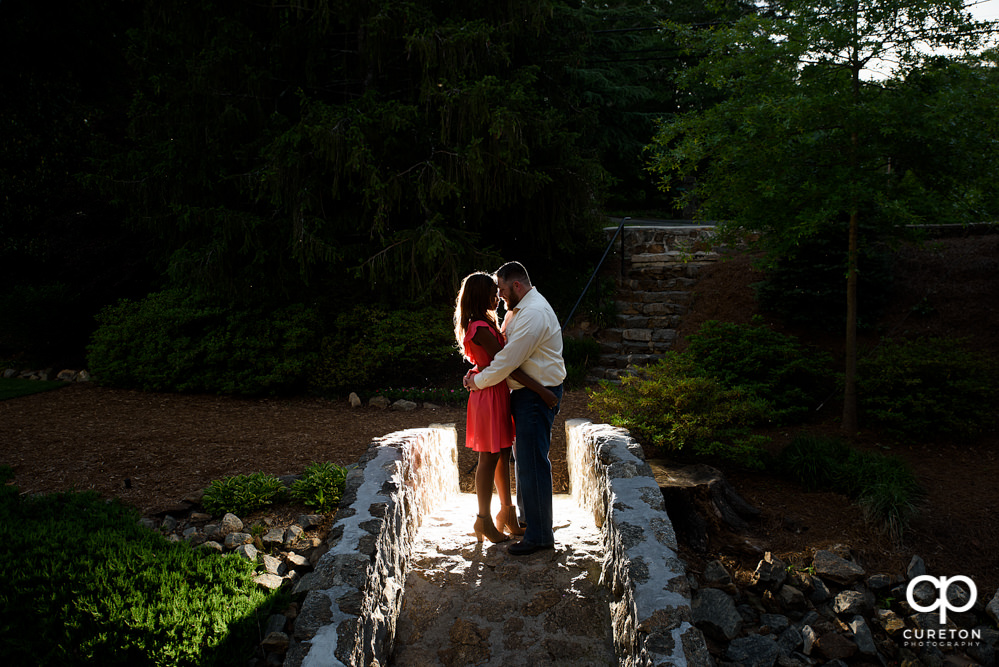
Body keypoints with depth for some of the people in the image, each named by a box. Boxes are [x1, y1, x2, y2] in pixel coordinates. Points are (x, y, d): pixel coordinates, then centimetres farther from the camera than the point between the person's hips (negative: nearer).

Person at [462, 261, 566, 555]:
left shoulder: (534, 314, -21)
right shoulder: (518, 309, 14)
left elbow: (508, 360, -22)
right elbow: (503, 349, 18)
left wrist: (479, 381, -10)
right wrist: (479, 372, 3)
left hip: (538, 396, -11)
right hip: (524, 393, 11)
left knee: (532, 462, -8)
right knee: (523, 455, 21)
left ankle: (539, 536, 0)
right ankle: (527, 516, 37)